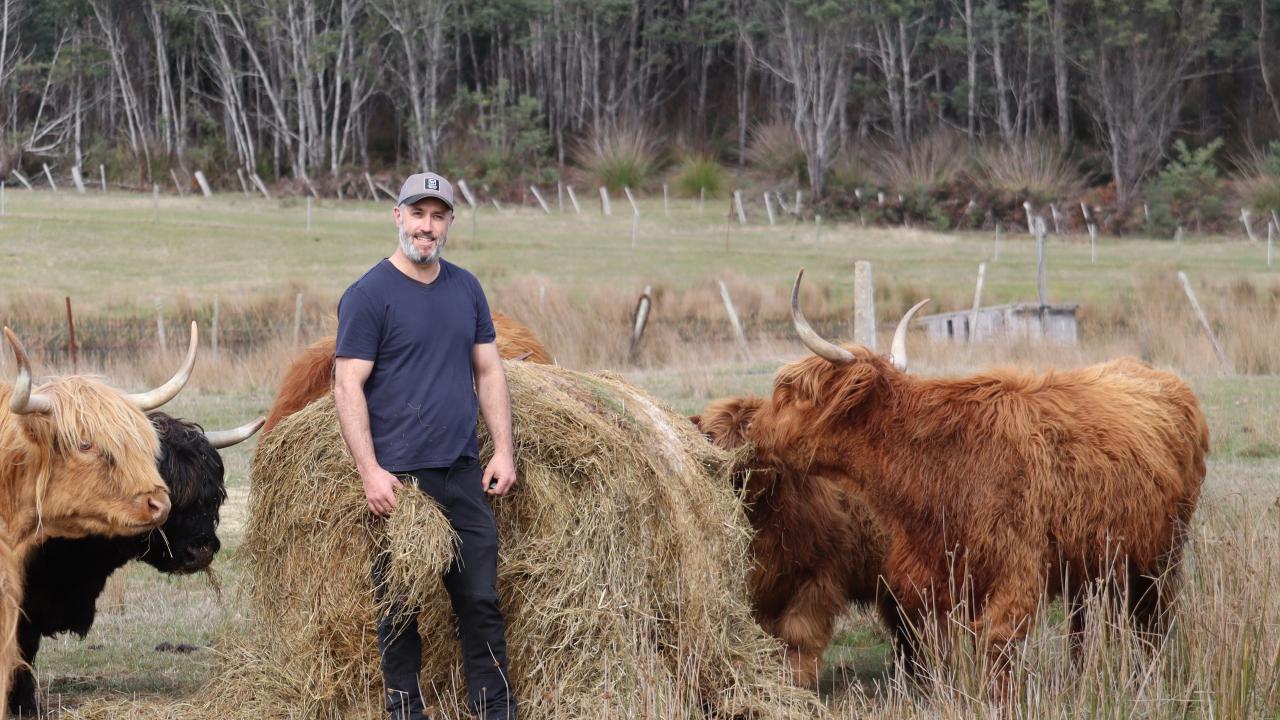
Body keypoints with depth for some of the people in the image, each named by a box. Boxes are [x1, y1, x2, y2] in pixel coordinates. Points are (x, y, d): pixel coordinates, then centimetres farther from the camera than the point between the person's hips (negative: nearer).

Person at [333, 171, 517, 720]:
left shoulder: (465, 289, 11)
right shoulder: (369, 295, -6)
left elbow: (488, 371, 16)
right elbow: (348, 386, -10)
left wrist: (503, 450, 6)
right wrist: (370, 472, -17)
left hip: (463, 472, 5)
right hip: (399, 478, -5)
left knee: (482, 601, 5)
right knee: (401, 607, 3)